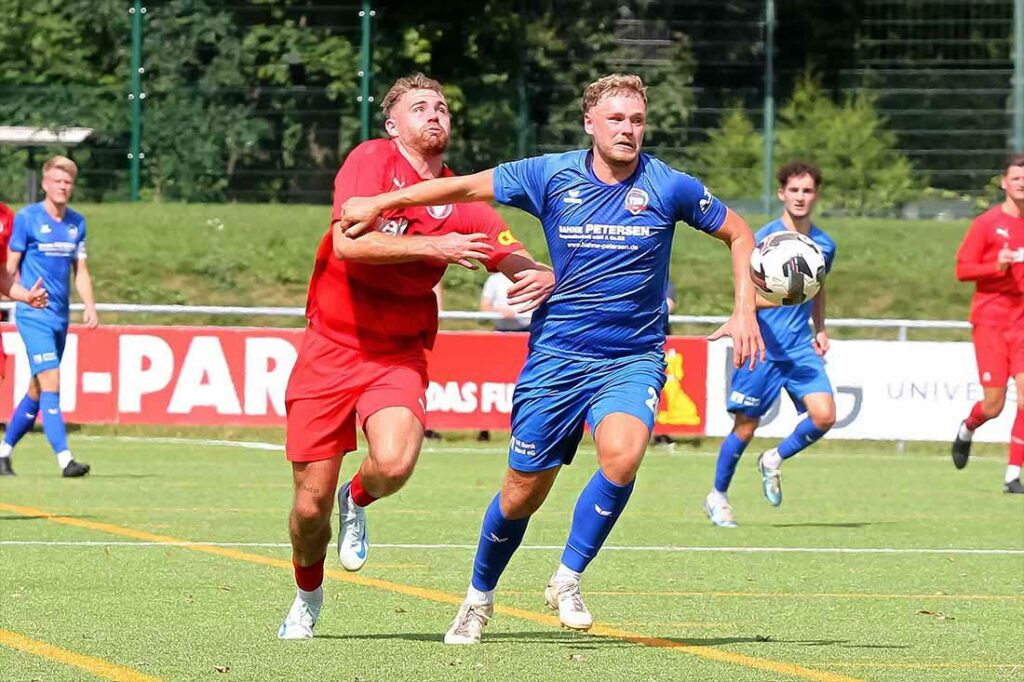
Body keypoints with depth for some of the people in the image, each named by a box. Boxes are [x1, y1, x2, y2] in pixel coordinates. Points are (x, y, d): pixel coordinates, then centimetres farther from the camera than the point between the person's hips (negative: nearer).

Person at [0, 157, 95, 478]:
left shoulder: (76, 222, 11)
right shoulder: (26, 218, -5)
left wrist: (90, 305, 2)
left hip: (60, 317, 6)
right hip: (33, 315, -6)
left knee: (38, 390, 11)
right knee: (50, 382, -16)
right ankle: (64, 459, -20)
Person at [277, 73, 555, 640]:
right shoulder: (371, 160, -8)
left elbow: (518, 262, 0)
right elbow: (347, 242, -22)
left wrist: (543, 278, -24)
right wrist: (432, 246, -29)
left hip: (399, 354, 2)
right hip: (332, 345, -2)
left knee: (394, 463, -28)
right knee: (310, 505, -1)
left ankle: (357, 501, 10)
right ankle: (307, 594, 32)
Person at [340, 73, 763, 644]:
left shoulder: (669, 188, -4)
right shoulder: (553, 176, -3)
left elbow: (738, 233, 10)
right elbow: (467, 187, 7)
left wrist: (745, 311, 0)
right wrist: (379, 204, 7)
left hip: (634, 358, -1)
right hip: (556, 355, 1)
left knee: (622, 453, -30)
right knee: (523, 493, 4)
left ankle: (568, 581, -12)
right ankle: (480, 597, 30)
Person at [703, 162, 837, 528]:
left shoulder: (824, 244, 9)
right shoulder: (764, 238, -8)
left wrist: (820, 330, 14)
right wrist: (778, 299, -31)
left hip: (801, 347, 4)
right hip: (762, 346, -4)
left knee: (824, 416, -14)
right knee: (745, 426, 1)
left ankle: (775, 460, 13)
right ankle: (718, 495, 22)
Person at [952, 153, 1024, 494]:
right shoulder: (986, 224, -3)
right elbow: (962, 270, -4)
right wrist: (997, 265, -20)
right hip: (990, 318, -3)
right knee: (993, 404, -4)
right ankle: (967, 430, 32)